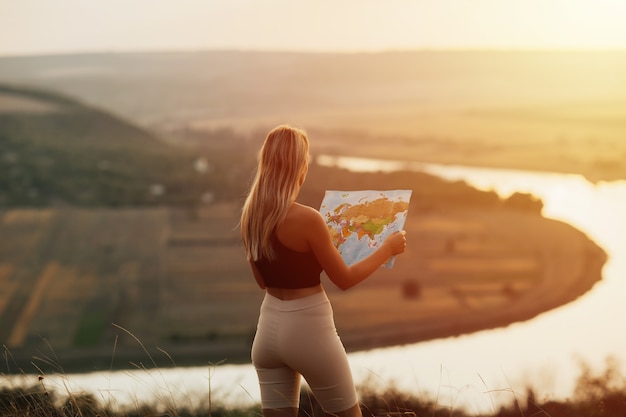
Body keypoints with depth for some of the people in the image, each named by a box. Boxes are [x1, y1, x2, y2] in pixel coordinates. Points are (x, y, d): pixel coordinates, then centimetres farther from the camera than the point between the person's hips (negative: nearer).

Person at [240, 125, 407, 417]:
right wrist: (387, 249, 3)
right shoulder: (306, 218, -19)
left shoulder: (250, 216, 1)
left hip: (269, 327, 6)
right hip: (308, 329, -6)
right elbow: (344, 279, -9)